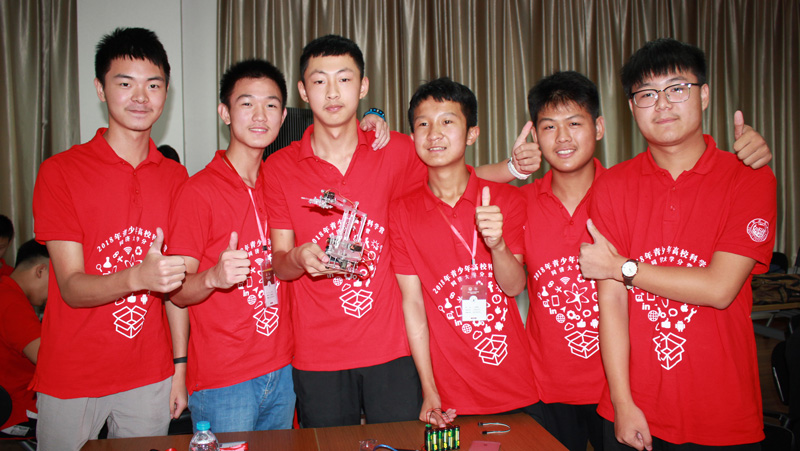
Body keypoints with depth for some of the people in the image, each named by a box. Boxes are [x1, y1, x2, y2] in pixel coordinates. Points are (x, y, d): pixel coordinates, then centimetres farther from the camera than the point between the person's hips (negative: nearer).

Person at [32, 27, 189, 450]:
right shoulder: (60, 171, -8)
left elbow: (175, 280, 5)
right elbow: (71, 287, -14)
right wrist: (137, 277, -34)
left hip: (149, 378, 3)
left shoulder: (175, 176, 3)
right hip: (70, 381, -2)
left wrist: (180, 366, 0)